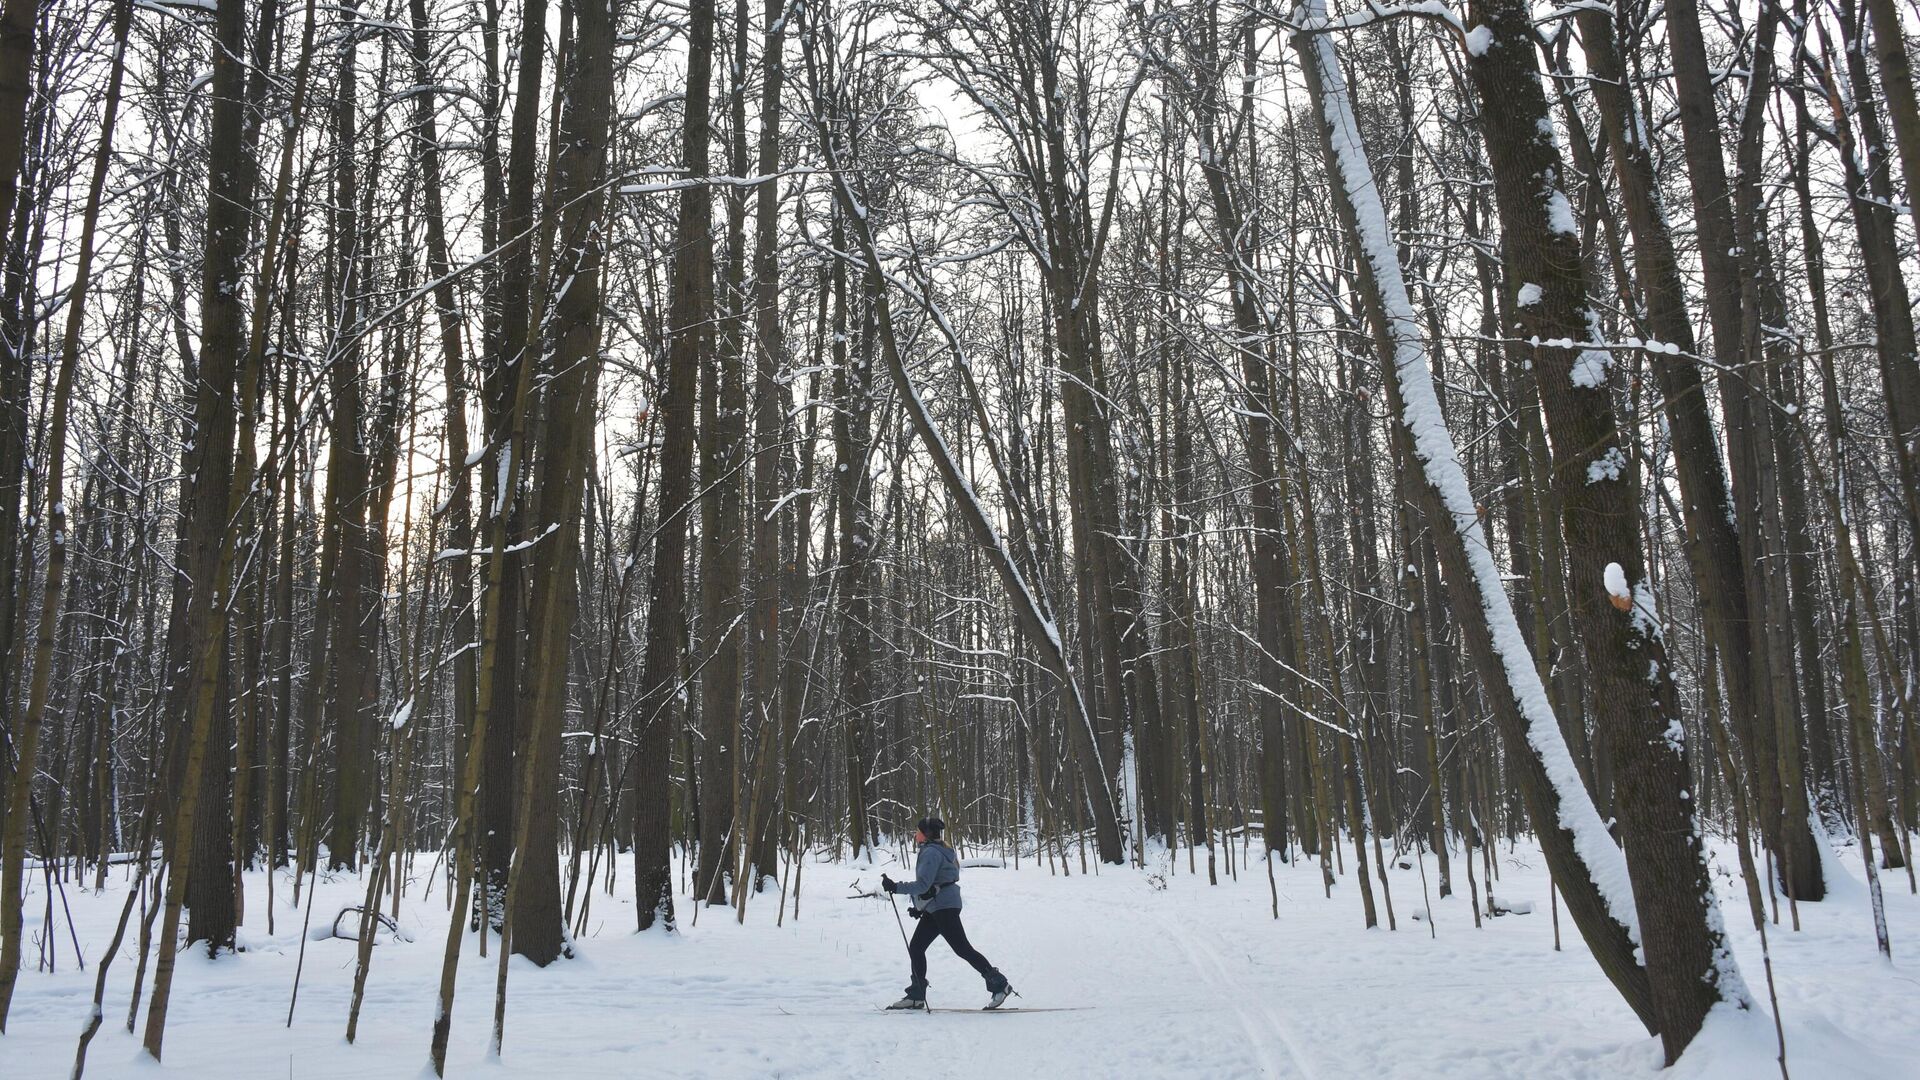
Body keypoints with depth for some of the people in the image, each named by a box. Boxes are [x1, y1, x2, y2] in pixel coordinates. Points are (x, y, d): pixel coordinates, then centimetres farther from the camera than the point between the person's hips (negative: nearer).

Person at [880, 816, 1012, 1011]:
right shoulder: (940, 849, 16)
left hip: (943, 907, -11)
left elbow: (923, 884, -23)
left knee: (962, 949, -7)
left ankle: (999, 984, -2)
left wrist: (896, 887, -23)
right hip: (936, 908, 11)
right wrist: (921, 906, 22)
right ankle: (916, 996, 14)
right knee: (915, 948, 9)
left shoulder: (931, 852, -16)